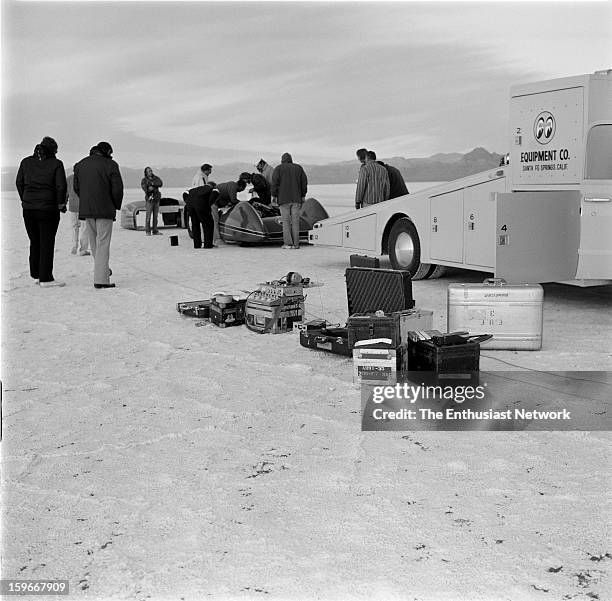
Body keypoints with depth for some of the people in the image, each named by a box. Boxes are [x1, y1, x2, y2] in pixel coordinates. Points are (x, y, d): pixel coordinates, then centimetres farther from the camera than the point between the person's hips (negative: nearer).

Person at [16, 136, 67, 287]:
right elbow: (61, 186, -11)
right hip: (48, 209, -4)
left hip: (28, 209, 5)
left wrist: (25, 200, 14)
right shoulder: (56, 164, -6)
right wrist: (61, 204, 1)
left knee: (35, 242, 16)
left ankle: (36, 275, 20)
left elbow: (19, 183, 7)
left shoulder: (26, 162, 7)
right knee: (47, 243, 1)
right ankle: (45, 279, 1)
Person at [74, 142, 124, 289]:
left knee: (94, 241, 18)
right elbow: (117, 188, -9)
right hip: (105, 209, -5)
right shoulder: (110, 165, -8)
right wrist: (116, 205, 6)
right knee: (103, 243, -4)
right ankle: (101, 279, -7)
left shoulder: (80, 165, 10)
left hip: (86, 209, 5)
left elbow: (76, 187, 13)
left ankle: (102, 270, 29)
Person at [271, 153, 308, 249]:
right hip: (296, 198, 2)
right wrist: (303, 196, 12)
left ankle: (288, 243, -6)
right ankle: (296, 243, -1)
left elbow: (275, 182, -5)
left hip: (284, 199, -2)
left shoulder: (279, 168, 2)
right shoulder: (298, 168, 10)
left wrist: (274, 196, -1)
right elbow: (304, 182, 7)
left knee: (286, 221, 0)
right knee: (295, 221, 3)